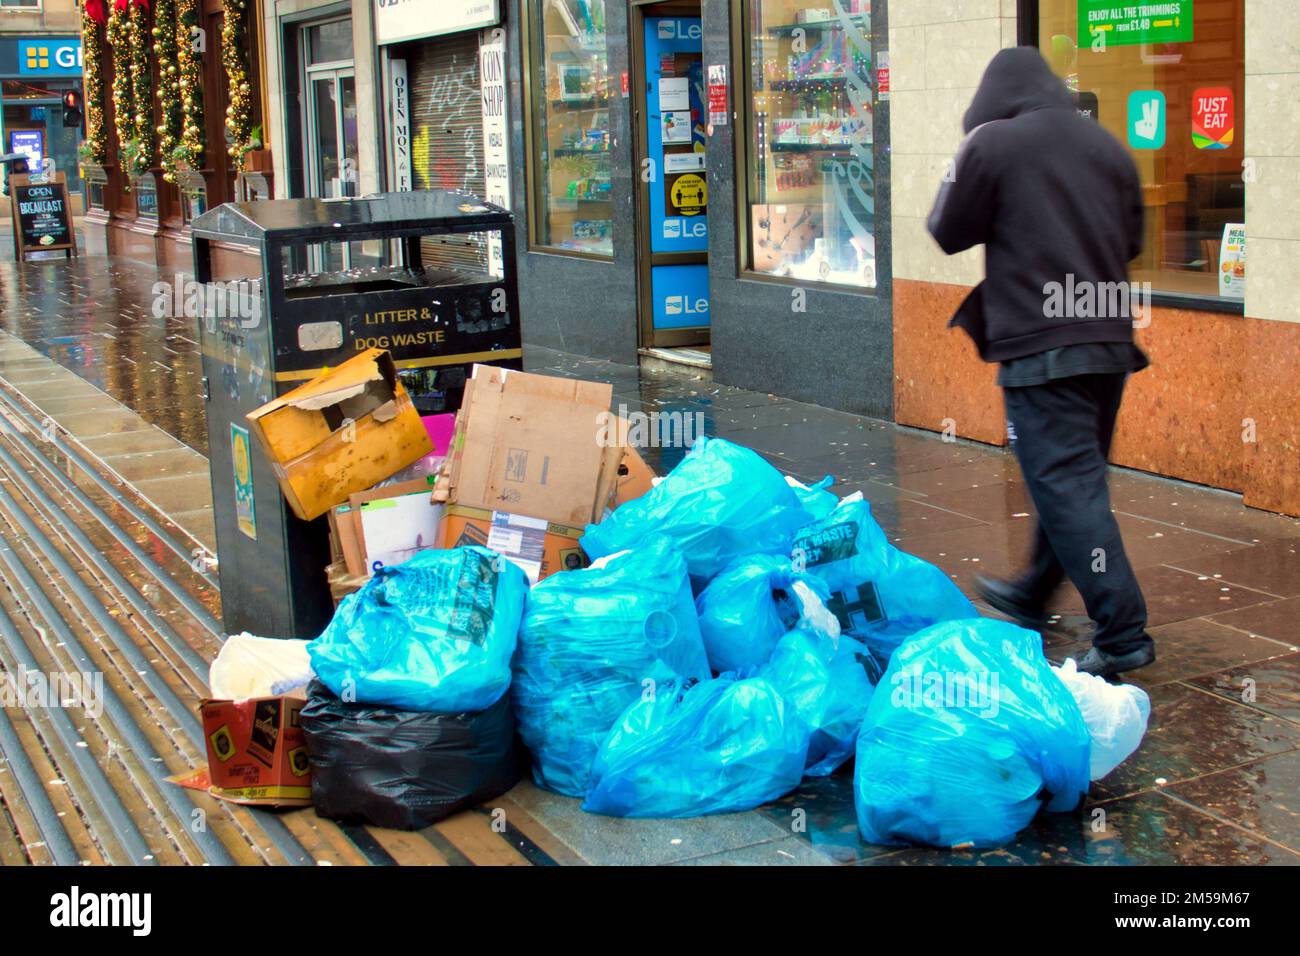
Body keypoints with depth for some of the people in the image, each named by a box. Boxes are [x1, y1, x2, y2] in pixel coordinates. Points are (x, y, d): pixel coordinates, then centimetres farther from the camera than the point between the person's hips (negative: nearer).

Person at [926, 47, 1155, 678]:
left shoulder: (991, 142, -6)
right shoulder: (1107, 146, 11)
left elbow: (947, 235, 1)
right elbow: (1132, 239, 18)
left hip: (1039, 346, -7)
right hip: (1110, 340, 7)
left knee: (1067, 488, -5)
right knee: (1074, 477, 19)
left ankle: (1123, 635, -9)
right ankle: (1032, 594, 38)